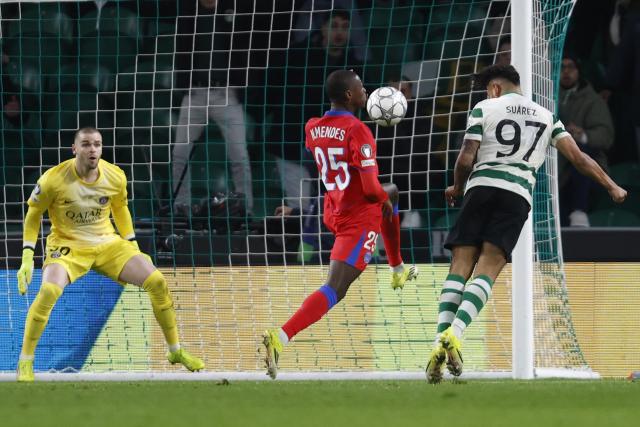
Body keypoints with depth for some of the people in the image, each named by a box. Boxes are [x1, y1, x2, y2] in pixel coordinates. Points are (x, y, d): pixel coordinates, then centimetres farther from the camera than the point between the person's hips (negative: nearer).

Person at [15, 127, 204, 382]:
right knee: (49, 291, -34)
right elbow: (33, 215, -5)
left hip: (108, 244, 4)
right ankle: (25, 363, -19)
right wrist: (27, 258, -10)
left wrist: (134, 248, 14)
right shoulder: (53, 180, -18)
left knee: (158, 282, -9)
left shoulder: (115, 177, -8)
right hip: (68, 246, -4)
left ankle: (175, 352, 10)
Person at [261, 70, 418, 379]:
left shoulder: (313, 129, 3)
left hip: (334, 211, 8)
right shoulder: (358, 132, -20)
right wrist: (384, 199, -1)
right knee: (335, 290, -14)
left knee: (393, 193, 36)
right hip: (360, 218, -8)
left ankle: (398, 271, 46)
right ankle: (281, 337, -30)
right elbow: (370, 188, -23)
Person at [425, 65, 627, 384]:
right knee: (487, 271, -7)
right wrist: (611, 187, 20)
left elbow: (465, 159, 3)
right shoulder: (545, 117, 20)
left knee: (460, 265, -3)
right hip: (518, 196, 1)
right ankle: (454, 333, -29)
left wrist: (457, 188, 21)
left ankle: (441, 337, -19)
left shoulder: (484, 109, 10)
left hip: (481, 189, -1)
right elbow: (576, 156, 13)